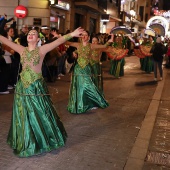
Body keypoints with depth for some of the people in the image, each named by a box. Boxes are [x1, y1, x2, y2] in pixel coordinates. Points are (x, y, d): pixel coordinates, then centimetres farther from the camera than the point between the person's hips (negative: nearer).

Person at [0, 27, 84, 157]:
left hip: (37, 87, -4)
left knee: (40, 115, 6)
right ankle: (26, 142, 32)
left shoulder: (42, 50, -5)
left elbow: (58, 41, -16)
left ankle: (43, 139, 27)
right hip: (23, 87, 4)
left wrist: (71, 35, -27)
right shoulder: (22, 50, 6)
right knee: (24, 116, 13)